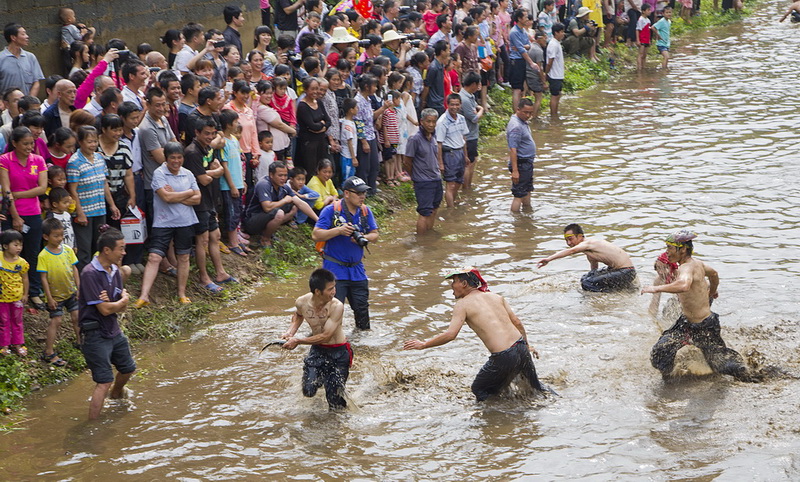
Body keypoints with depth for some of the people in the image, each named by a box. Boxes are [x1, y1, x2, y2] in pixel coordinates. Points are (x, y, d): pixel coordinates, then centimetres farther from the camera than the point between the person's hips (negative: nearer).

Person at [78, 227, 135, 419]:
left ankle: (117, 393, 57)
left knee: (128, 368, 27)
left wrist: (110, 303, -19)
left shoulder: (115, 271, 4)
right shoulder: (90, 274, -22)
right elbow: (104, 309, -23)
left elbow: (122, 308, 4)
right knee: (104, 381, -13)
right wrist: (123, 300, -5)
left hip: (114, 332, 9)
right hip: (95, 336, -9)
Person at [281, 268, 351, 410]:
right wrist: (291, 331, -5)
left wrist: (298, 341, -21)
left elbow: (325, 336, -27)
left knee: (335, 400, -3)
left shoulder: (336, 306, -28)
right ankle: (322, 377, 32)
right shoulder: (302, 302, -14)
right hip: (317, 350, 4)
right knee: (308, 391, 0)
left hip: (338, 352, -4)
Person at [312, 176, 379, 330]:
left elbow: (374, 235, 8)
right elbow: (316, 235, -13)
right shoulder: (331, 210, -10)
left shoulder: (365, 211, 6)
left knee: (362, 306, 12)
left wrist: (363, 238, -14)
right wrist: (339, 231, -24)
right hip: (335, 269, -5)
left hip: (357, 269, 5)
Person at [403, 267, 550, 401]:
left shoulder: (463, 304, -2)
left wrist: (423, 345, -1)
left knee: (479, 390, 17)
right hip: (521, 347, 6)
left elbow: (450, 334, -11)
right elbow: (517, 323, 14)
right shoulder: (496, 297, 15)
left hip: (503, 357, -6)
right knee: (535, 385, 30)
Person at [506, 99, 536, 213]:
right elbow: (512, 149, -27)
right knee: (519, 195, -6)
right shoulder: (516, 126, -23)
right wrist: (514, 170, -30)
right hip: (521, 164, -10)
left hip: (527, 163, 10)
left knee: (527, 191, 23)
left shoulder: (523, 122, 9)